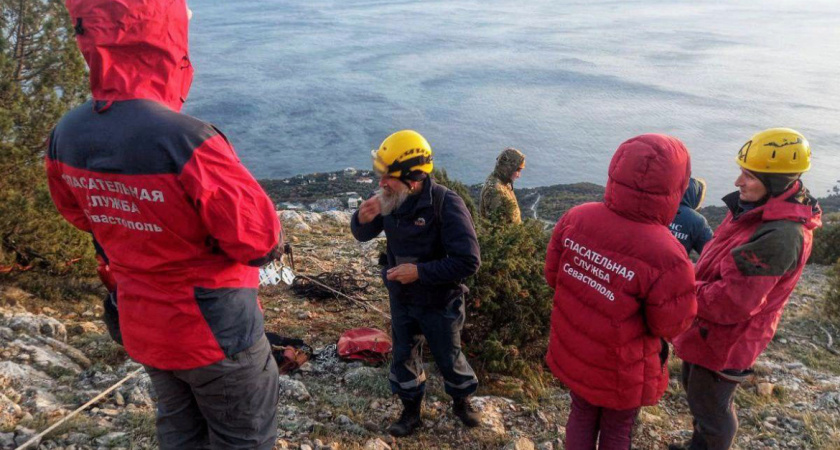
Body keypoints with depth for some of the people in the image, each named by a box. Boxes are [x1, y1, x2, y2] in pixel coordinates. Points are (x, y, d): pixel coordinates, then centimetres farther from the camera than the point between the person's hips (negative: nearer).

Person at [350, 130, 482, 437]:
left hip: (439, 303, -4)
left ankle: (461, 401, 44)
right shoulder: (390, 200, -11)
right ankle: (411, 409, 40)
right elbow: (362, 235, 4)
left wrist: (420, 271, -30)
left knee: (448, 357, 16)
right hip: (401, 298, 5)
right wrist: (363, 219, -20)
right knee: (404, 356, 17)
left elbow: (468, 261, -29)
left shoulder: (446, 204, -28)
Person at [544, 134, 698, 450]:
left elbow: (553, 276, -5)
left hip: (572, 351, 4)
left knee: (582, 415, 29)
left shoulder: (575, 218, -20)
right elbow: (672, 326, -18)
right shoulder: (667, 258, -34)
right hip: (620, 369, -4)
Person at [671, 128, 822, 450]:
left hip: (724, 341, -10)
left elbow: (731, 303, -32)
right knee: (695, 389, 29)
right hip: (707, 329, 10)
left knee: (709, 407, 13)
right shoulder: (757, 210, -2)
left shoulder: (780, 237, -33)